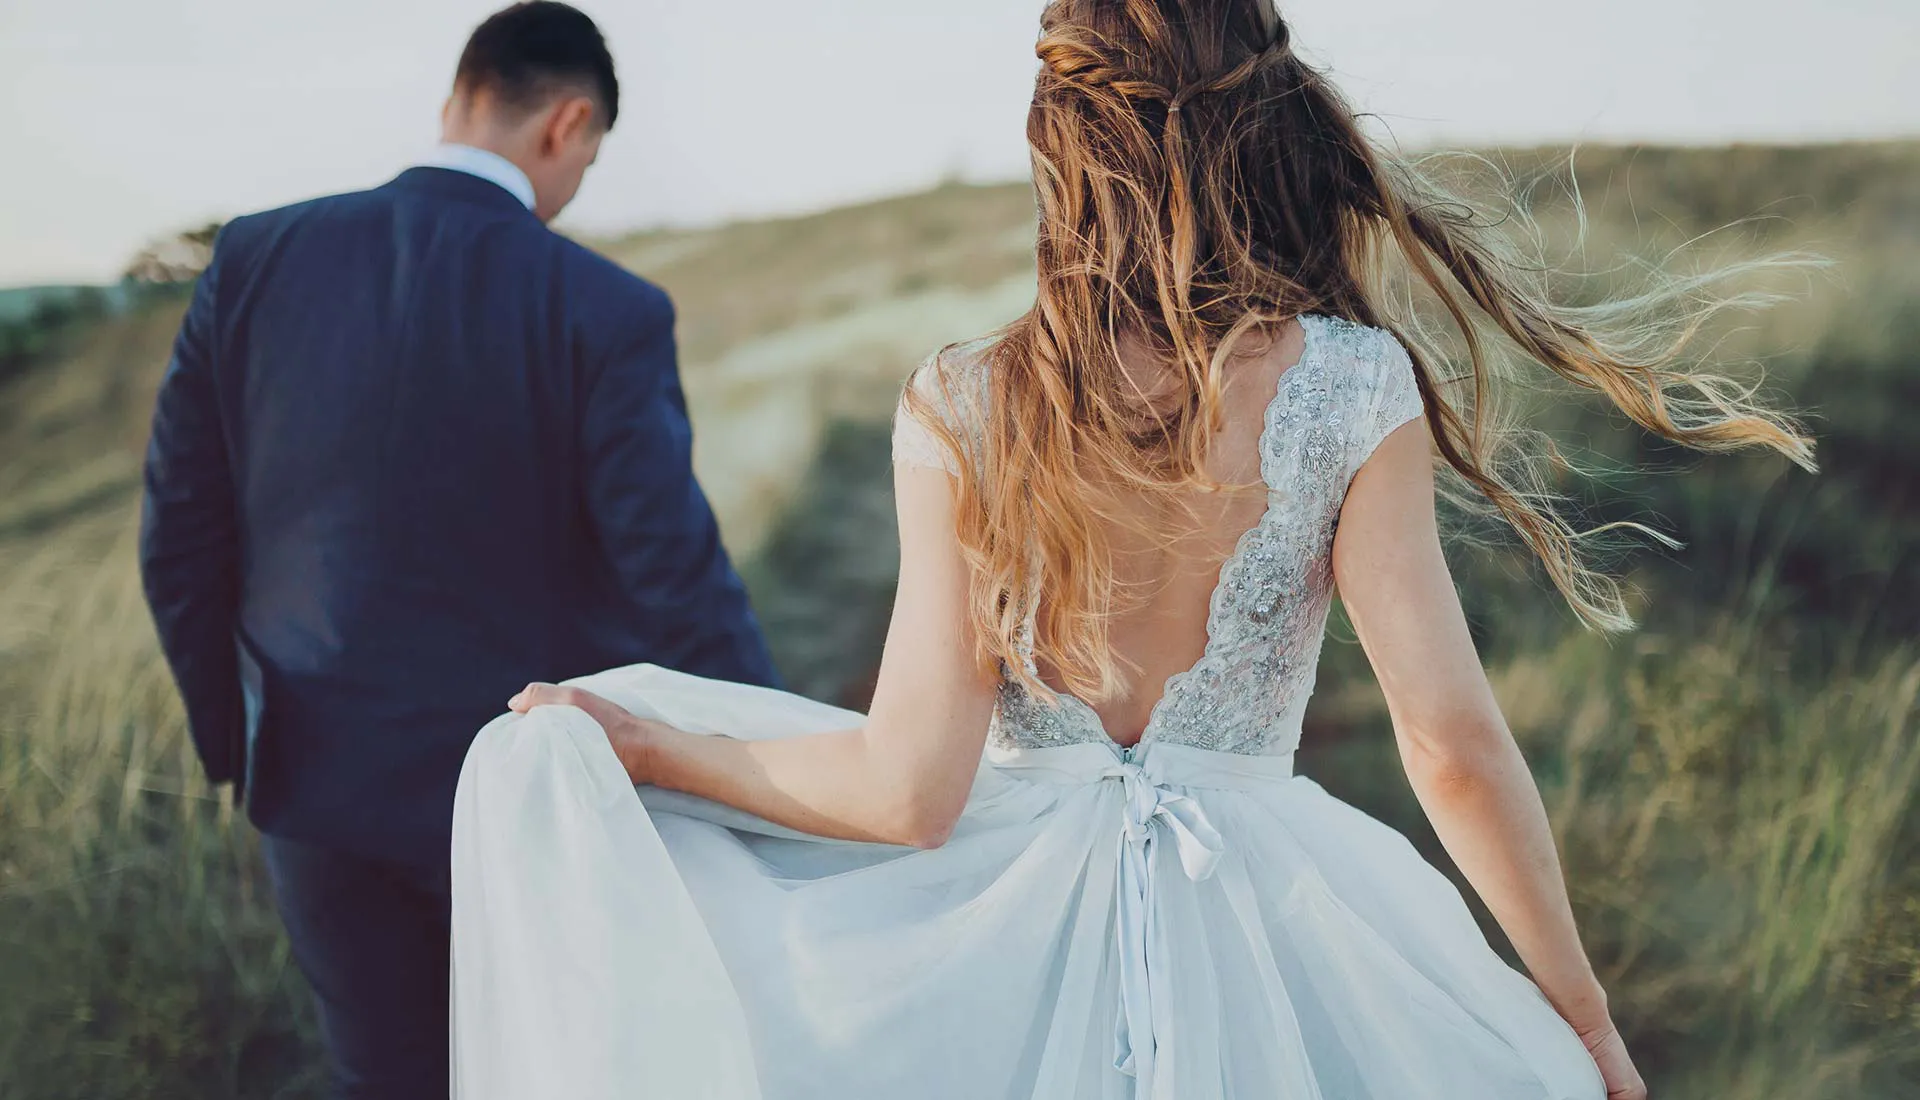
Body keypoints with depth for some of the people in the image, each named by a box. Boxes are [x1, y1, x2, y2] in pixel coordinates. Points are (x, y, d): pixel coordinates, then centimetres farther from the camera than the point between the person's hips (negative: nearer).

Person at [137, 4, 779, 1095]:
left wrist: (237, 738, 13)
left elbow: (184, 533, -2)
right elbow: (679, 586, -19)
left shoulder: (258, 259, -7)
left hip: (322, 773, 4)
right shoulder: (605, 315, -19)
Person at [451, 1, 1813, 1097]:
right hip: (1259, 931, 1)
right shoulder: (1353, 388, -12)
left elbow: (909, 789, -14)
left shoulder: (961, 408, -12)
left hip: (1011, 921, 0)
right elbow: (1452, 743, -14)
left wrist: (637, 741, -1)